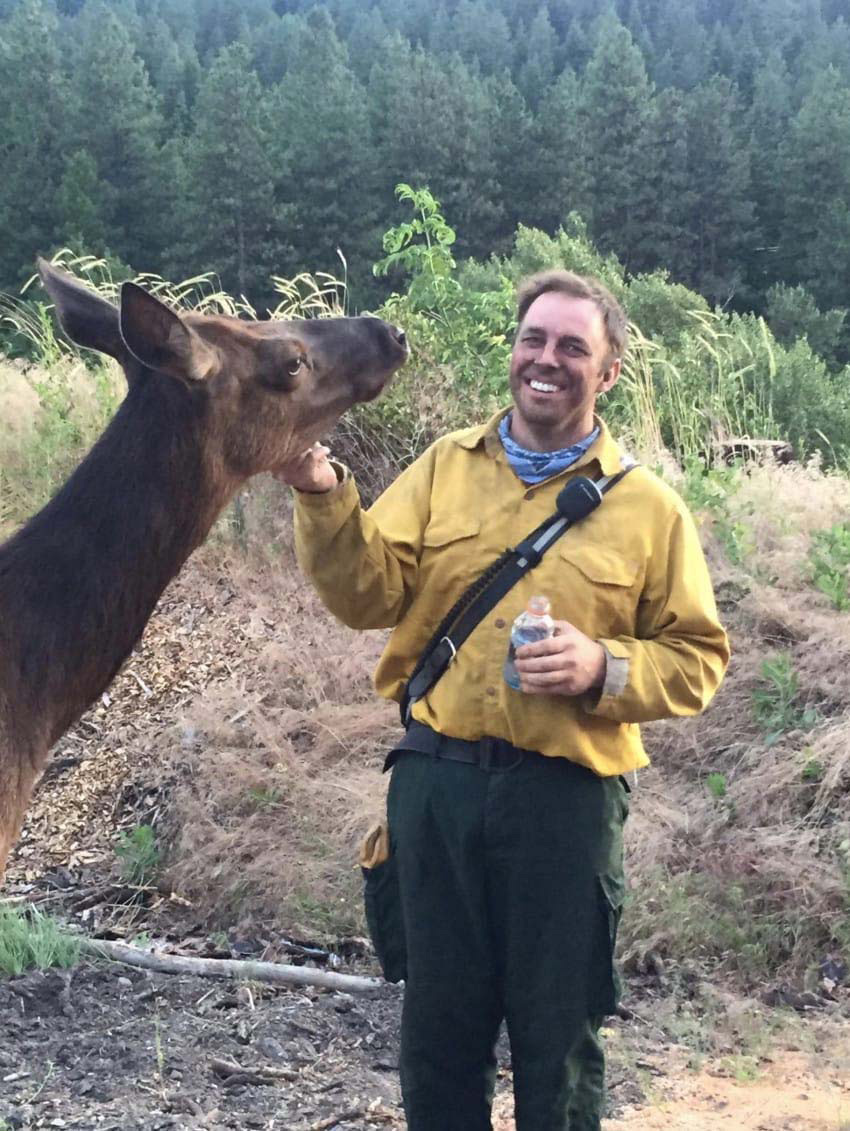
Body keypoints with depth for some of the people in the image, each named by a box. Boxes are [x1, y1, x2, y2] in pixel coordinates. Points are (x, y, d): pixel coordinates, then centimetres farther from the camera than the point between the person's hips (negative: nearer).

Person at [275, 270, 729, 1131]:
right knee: (438, 1020, 15)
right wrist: (324, 496, -19)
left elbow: (697, 657, 2)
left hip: (564, 795, -2)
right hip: (436, 778, 2)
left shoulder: (648, 506, 0)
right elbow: (371, 594, -3)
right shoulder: (444, 466, 7)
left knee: (556, 1033, 11)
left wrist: (606, 669, -16)